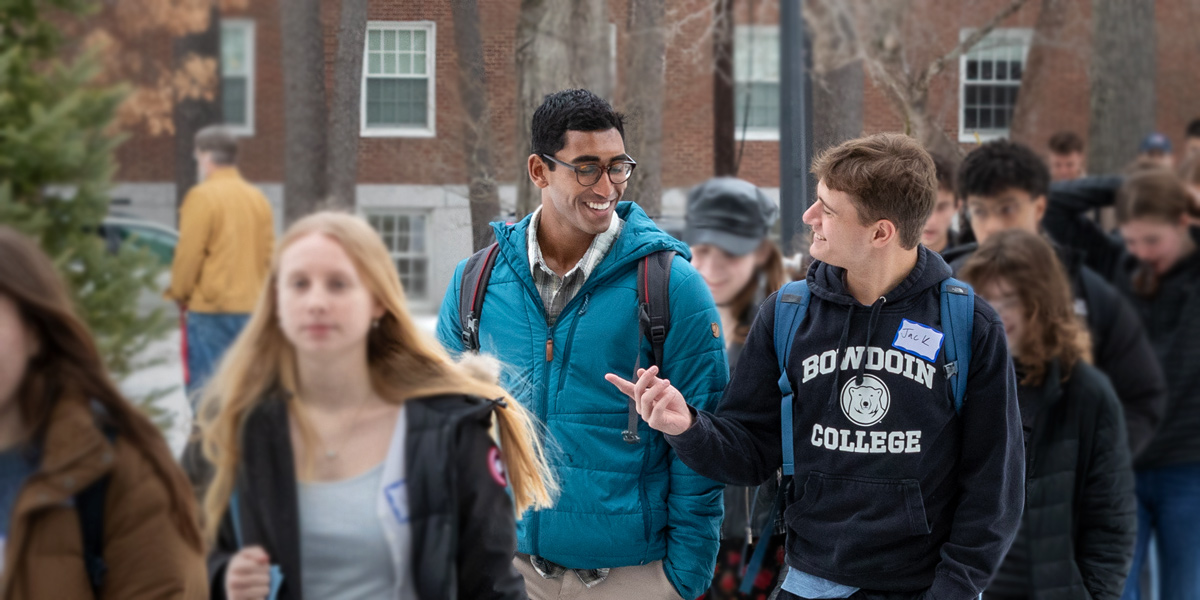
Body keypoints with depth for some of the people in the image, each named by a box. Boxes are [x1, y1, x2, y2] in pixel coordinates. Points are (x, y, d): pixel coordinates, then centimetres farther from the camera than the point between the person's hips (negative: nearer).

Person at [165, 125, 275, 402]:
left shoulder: (202, 196, -9)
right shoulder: (258, 198, 11)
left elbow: (188, 254, -10)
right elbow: (268, 254, 13)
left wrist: (178, 294, 2)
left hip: (211, 307, -6)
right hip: (252, 305, 7)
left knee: (205, 387, -5)